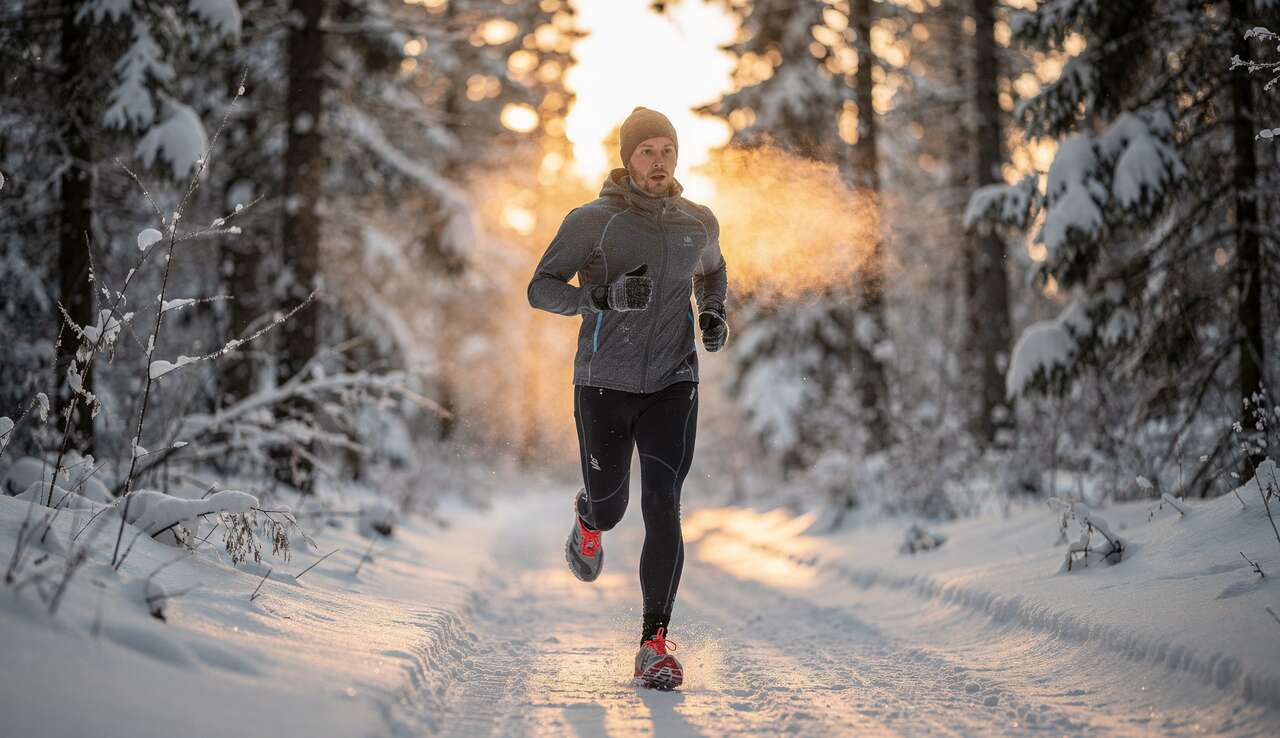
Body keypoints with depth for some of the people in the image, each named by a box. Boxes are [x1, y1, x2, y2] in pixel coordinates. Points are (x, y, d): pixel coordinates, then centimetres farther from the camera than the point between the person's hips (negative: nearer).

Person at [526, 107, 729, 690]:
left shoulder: (699, 224, 6)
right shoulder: (593, 221, -6)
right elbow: (541, 290, -6)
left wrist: (714, 314, 8)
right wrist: (603, 297, -24)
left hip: (672, 386, 1)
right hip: (604, 386, -1)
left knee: (663, 510, -13)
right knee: (608, 508, 12)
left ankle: (655, 646, -11)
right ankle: (588, 517, 53)